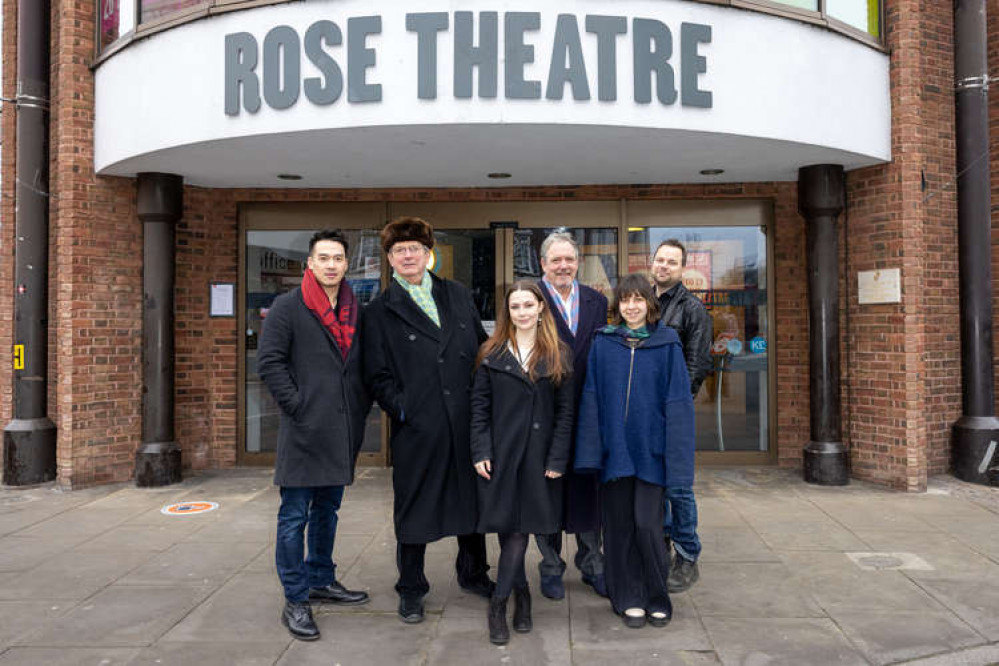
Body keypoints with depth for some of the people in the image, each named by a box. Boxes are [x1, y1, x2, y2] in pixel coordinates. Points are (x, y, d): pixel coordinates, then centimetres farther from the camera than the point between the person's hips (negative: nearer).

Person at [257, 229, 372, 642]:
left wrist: (360, 407, 8)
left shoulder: (355, 312, 12)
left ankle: (321, 581, 33)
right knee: (295, 516, 1)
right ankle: (295, 600, 11)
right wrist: (297, 406, -14)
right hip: (304, 432, -6)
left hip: (343, 432, 6)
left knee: (328, 509, 18)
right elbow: (269, 362, -11)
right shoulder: (288, 307, -5)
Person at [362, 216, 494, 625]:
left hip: (467, 422, 4)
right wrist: (401, 406, -12)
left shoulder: (458, 296, 10)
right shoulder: (380, 311, 1)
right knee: (414, 507, 8)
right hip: (416, 427, -3)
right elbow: (376, 376, 0)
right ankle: (410, 589, 26)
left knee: (471, 498, 16)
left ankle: (473, 573, 37)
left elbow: (483, 349, 13)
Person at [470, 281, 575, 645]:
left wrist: (558, 458, -5)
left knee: (519, 527, -1)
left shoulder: (559, 355, 3)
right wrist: (480, 452, -6)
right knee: (508, 526, 3)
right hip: (501, 452, 1)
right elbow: (479, 406, 3)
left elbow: (566, 410, 1)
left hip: (538, 456, 0)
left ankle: (499, 603, 10)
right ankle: (521, 592, 24)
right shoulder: (492, 353, 4)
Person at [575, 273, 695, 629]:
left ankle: (657, 599, 19)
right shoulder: (603, 343, 4)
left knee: (647, 525, -3)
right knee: (619, 526, 7)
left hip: (650, 450, -2)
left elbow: (678, 403, -1)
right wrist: (591, 450, -2)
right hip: (614, 449, 2)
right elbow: (591, 399, 4)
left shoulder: (667, 344, 0)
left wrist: (676, 458, -7)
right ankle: (629, 598, 23)